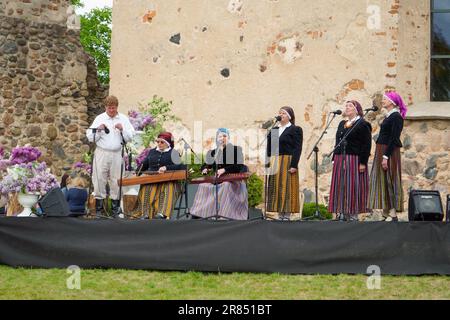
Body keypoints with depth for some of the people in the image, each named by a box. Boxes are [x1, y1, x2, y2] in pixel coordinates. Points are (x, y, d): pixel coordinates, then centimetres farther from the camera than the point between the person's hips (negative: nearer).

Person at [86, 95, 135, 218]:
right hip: (102, 153, -1)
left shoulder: (123, 119, 9)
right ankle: (98, 208, 1)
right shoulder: (99, 118, 7)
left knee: (116, 180, 3)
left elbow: (130, 137, 4)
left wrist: (122, 129, -11)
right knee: (99, 180, -4)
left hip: (117, 154, 1)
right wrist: (98, 130, -12)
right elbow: (90, 138, 4)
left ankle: (116, 209, 10)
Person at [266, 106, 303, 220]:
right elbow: (269, 148, 16)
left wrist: (294, 165, -17)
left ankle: (287, 215, -4)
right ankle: (280, 215, 9)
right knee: (276, 189, 4)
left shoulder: (296, 130, -1)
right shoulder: (274, 130, 17)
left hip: (287, 163, -6)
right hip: (274, 163, 6)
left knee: (286, 188, -6)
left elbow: (297, 149, -8)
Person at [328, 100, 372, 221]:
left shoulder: (363, 125, -4)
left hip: (354, 160, -7)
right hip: (340, 160, 7)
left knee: (353, 186, -6)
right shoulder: (342, 124, 19)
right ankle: (342, 213, 5)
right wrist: (334, 159, 13)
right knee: (340, 186, 3)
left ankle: (353, 214, -3)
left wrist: (363, 163, -16)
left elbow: (366, 145, -10)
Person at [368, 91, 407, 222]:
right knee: (382, 181, 9)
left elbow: (394, 138, -19)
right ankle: (386, 214, 12)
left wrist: (386, 156, -23)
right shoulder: (389, 117, 17)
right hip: (381, 151, 10)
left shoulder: (396, 117, -12)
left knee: (389, 181, -8)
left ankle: (393, 214, -6)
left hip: (390, 152, -10)